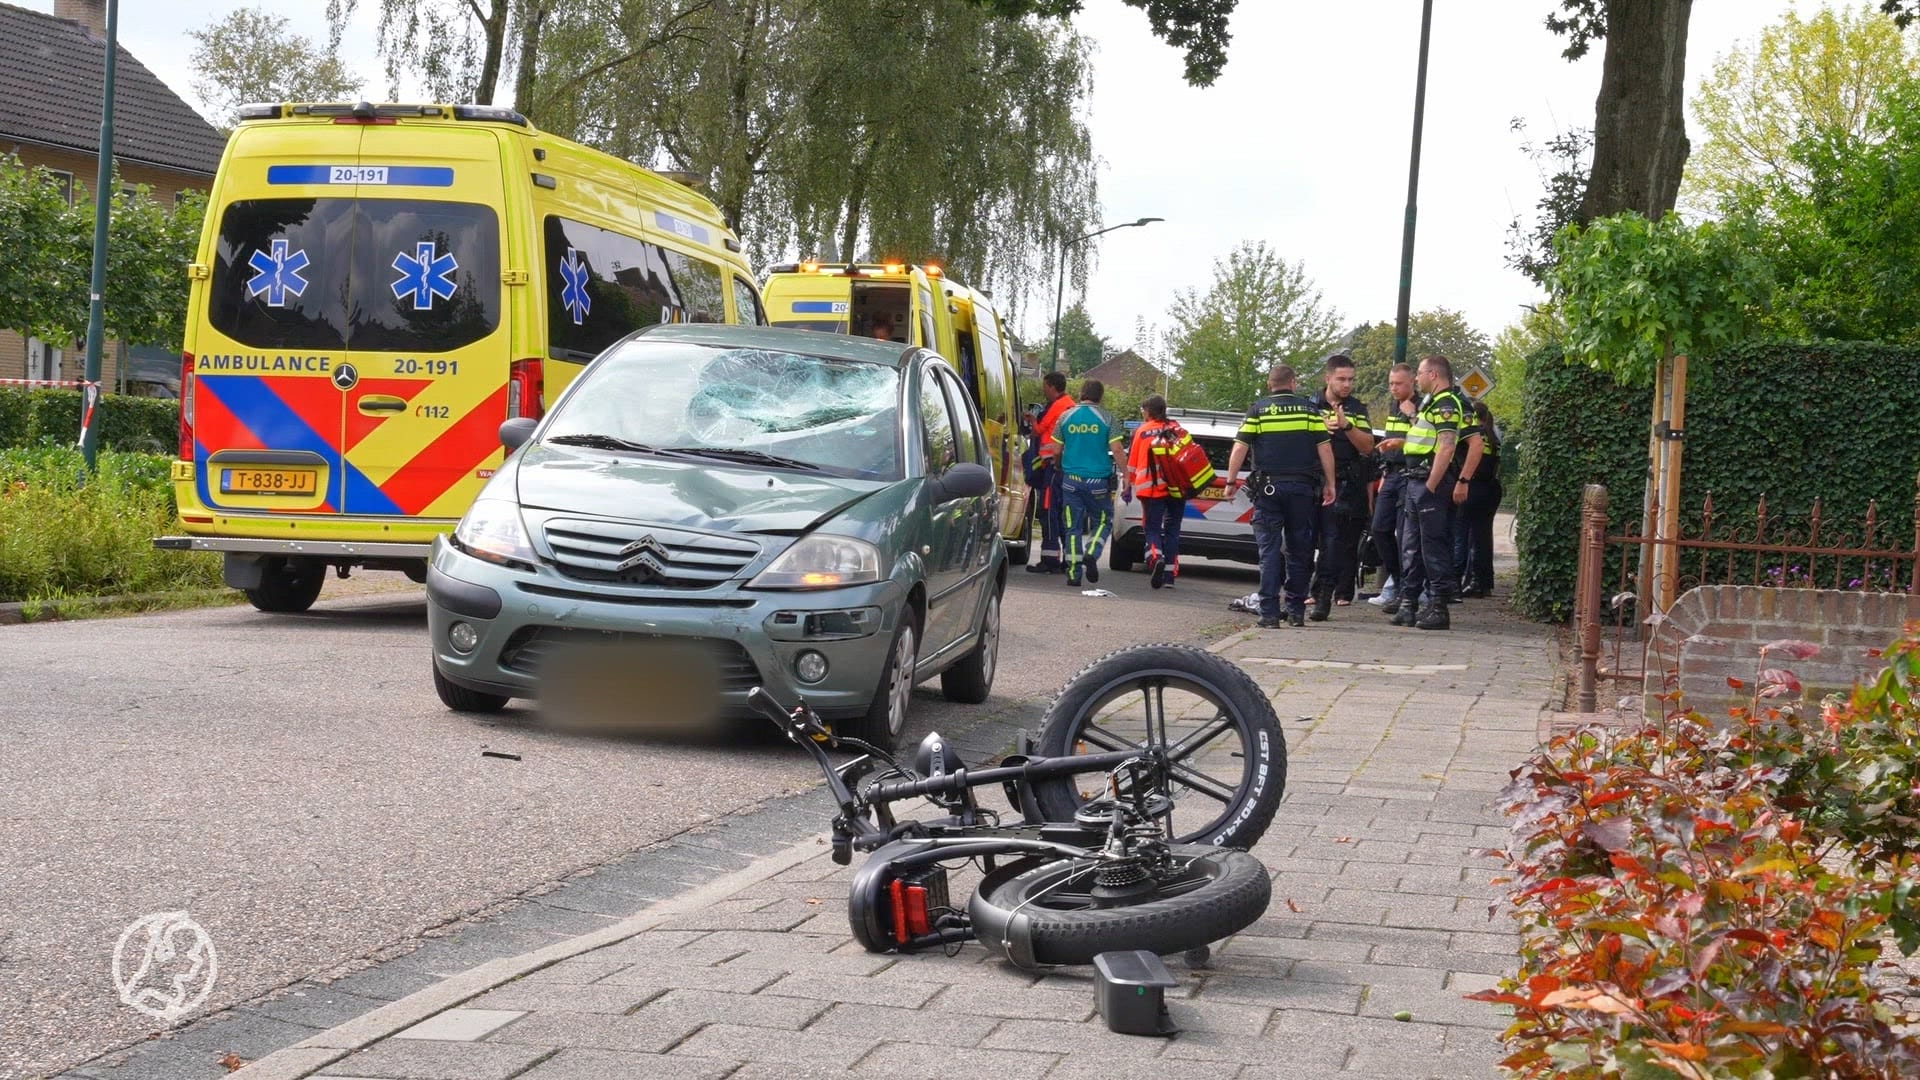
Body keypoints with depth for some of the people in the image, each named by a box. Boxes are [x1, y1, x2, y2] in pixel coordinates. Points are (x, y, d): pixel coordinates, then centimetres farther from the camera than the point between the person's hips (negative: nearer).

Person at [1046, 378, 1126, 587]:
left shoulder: (1066, 417, 4)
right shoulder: (1106, 419, -3)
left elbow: (1056, 450, 8)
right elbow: (1117, 450, -10)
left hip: (1071, 479, 2)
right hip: (1098, 481, -2)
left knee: (1073, 527, 7)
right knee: (1102, 522, 13)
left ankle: (1074, 571, 1)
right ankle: (1091, 554, -11)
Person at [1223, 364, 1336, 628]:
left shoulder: (1258, 409, 2)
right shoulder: (1310, 409, 6)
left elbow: (1239, 448, -4)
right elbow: (1325, 448, 1)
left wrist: (1231, 480, 4)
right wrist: (1329, 484, 7)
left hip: (1268, 488, -1)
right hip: (1303, 487, 1)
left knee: (1269, 550, 0)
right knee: (1299, 551, 10)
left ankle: (1269, 613, -7)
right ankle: (1296, 611, 12)